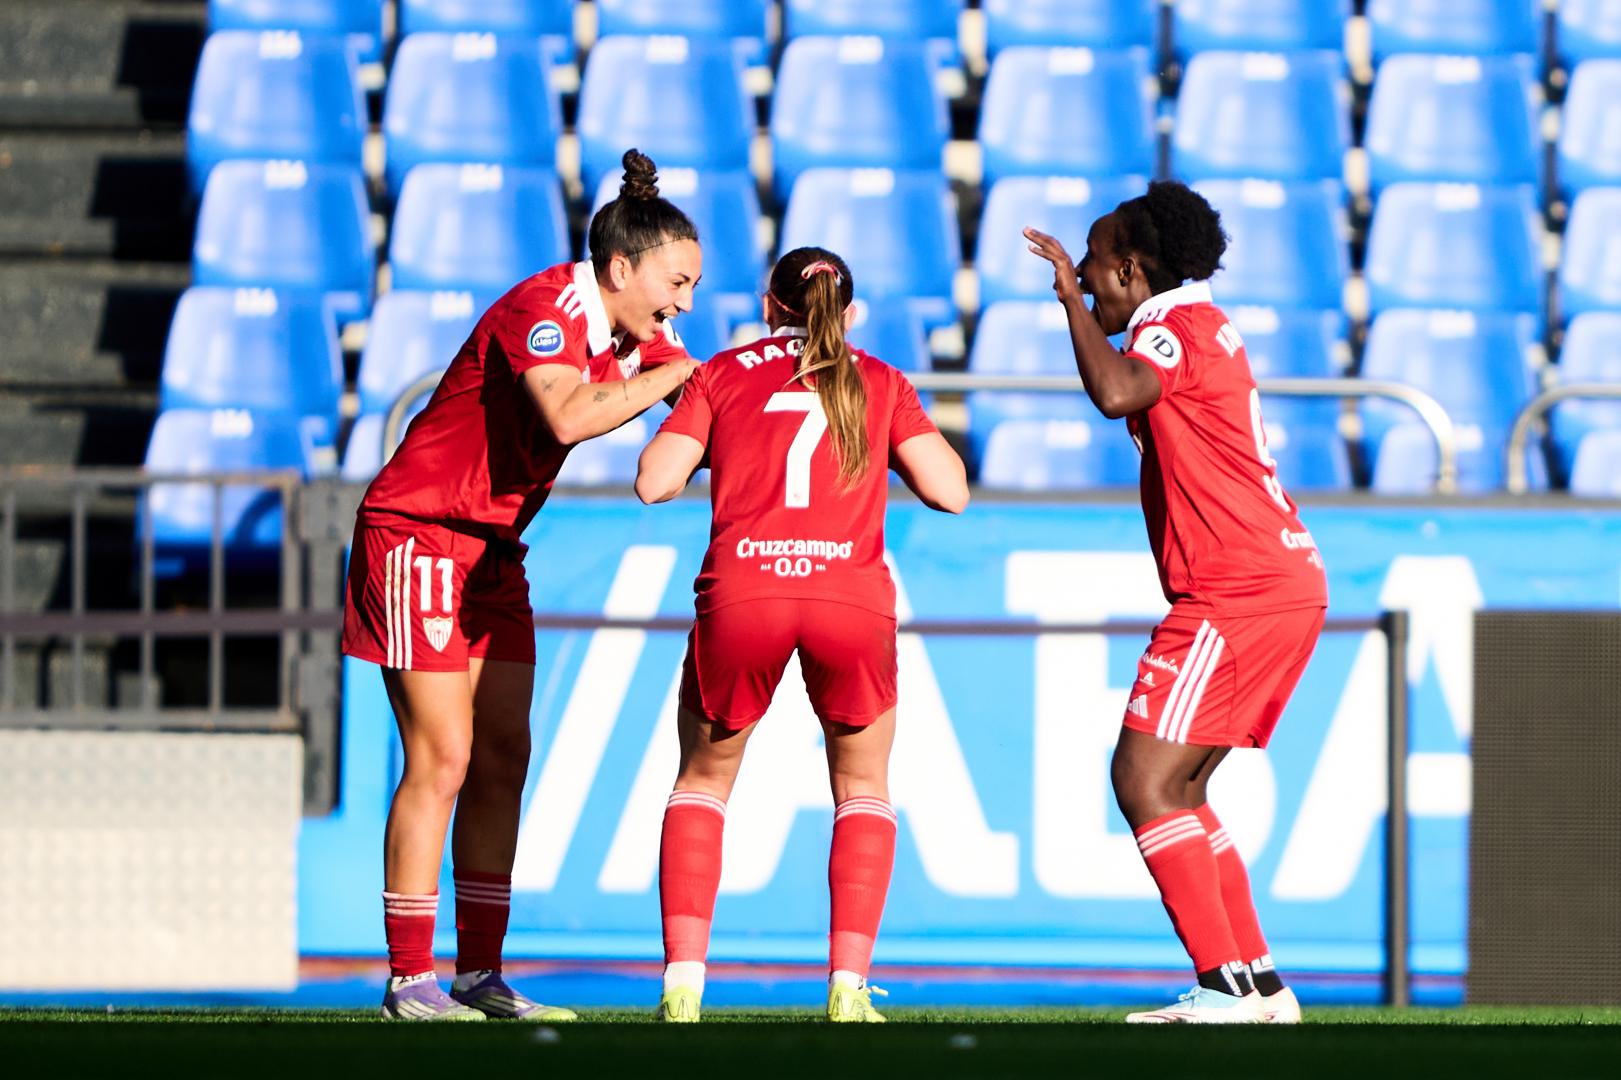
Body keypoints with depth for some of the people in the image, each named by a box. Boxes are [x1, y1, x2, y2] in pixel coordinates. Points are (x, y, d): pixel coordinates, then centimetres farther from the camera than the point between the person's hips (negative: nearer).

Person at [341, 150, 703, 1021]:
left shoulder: (634, 332, 6)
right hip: (418, 533, -9)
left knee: (503, 759, 5)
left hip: (492, 551, 9)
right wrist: (674, 373, -30)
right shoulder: (544, 310, -21)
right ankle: (408, 980, -9)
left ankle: (480, 974, 7)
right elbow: (568, 417, -37)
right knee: (442, 758, -11)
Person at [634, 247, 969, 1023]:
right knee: (862, 788, 20)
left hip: (740, 592, 0)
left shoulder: (725, 375, 17)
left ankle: (683, 979, 4)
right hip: (851, 592, 0)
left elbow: (654, 483, 8)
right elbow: (950, 492, 10)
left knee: (704, 779, 20)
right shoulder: (879, 383, 18)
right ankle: (847, 985, 4)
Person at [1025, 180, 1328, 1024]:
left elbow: (1115, 393, -30)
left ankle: (1228, 986, -16)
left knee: (1144, 779, -11)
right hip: (1287, 582, 10)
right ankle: (1259, 987, 12)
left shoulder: (1174, 327, -9)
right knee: (1175, 788, 14)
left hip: (1236, 595, -10)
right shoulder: (1199, 325, 21)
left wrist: (1073, 299, -19)